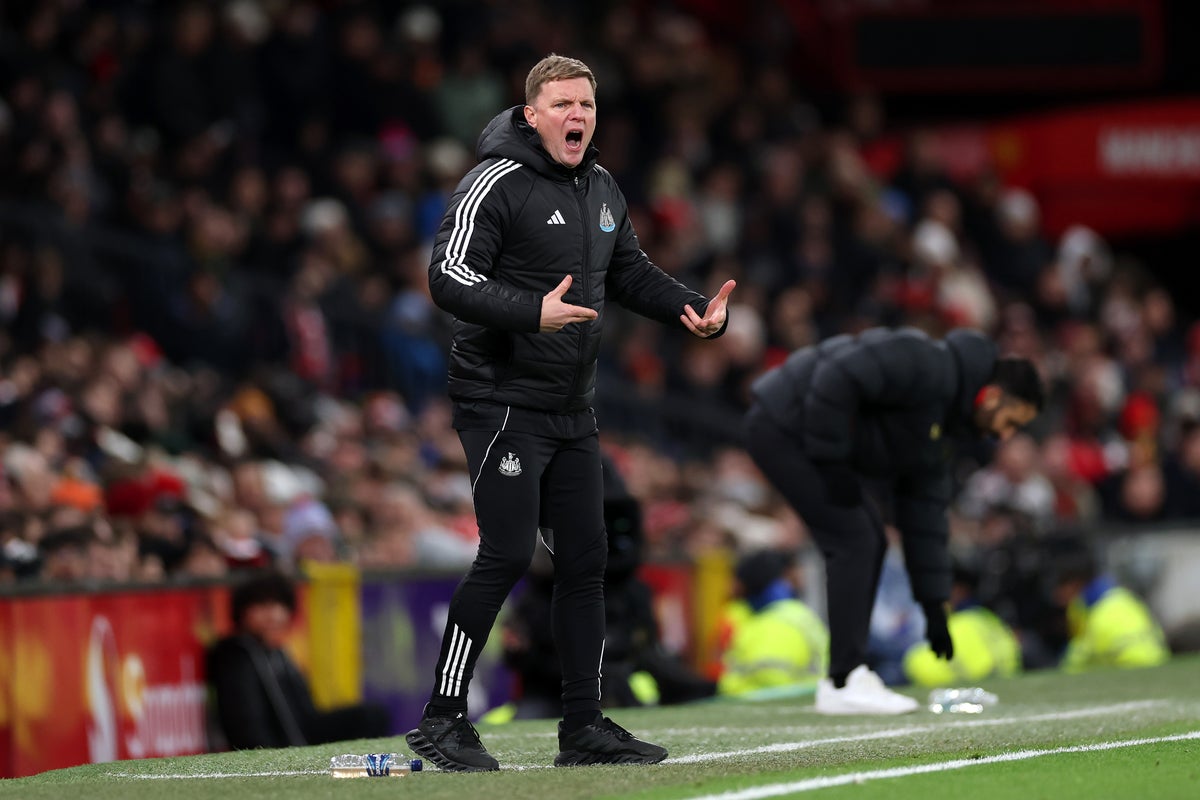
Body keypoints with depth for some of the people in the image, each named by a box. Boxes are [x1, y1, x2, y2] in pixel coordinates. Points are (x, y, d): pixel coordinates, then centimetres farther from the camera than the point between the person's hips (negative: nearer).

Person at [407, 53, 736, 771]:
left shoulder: (602, 190, 13)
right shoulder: (496, 185, -12)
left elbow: (632, 273, 23)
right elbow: (450, 278, -20)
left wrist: (698, 310, 5)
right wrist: (534, 312, -33)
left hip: (574, 412, 8)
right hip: (503, 402, -8)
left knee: (586, 559, 8)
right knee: (507, 555, -13)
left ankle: (585, 725, 15)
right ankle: (442, 720, -6)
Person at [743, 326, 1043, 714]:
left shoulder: (939, 430, 12)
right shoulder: (928, 366, -18)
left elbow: (924, 516, 16)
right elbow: (837, 377, -28)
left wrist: (934, 606, 13)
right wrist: (832, 462, -22)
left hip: (790, 434, 11)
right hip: (782, 426, -11)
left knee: (869, 540, 11)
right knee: (854, 540, -11)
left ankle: (846, 678, 12)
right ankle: (844, 684, -9)